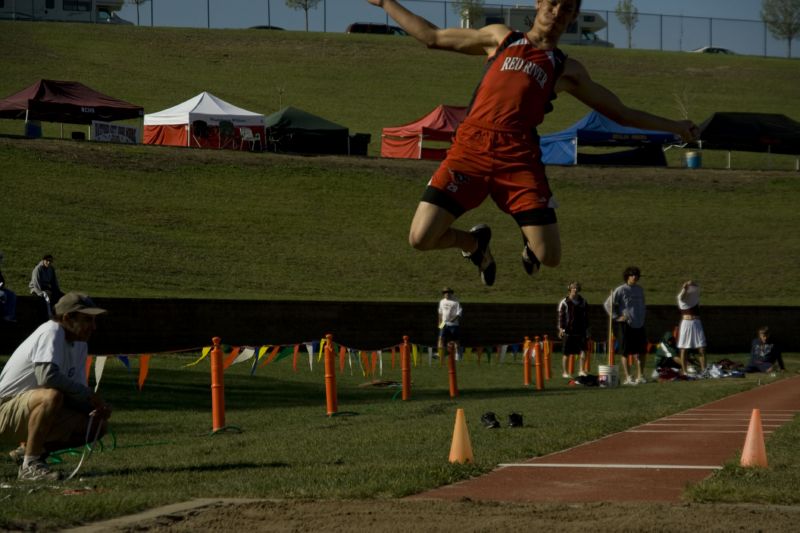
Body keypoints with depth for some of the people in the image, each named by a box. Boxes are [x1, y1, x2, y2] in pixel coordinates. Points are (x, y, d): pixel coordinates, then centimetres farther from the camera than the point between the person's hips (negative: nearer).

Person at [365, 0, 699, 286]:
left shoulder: (567, 70, 18)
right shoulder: (500, 38, 21)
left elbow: (621, 113, 23)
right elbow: (432, 37, 27)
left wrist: (673, 126, 19)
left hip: (518, 157, 0)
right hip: (470, 147, 0)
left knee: (549, 257, -11)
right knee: (420, 239, -13)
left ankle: (530, 242, 29)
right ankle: (474, 242, 22)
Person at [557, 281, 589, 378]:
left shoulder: (583, 302, 11)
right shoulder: (564, 302, 0)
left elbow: (586, 317, 17)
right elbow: (561, 316, -2)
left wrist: (587, 330, 15)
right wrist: (561, 329, -10)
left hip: (580, 330, 3)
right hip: (568, 331, -3)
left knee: (583, 351, -9)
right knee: (566, 353, 3)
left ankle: (581, 370, -2)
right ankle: (565, 372, 11)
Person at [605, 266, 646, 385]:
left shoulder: (640, 289, 13)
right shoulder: (620, 290, -7)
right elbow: (608, 304, -8)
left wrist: (642, 316, 16)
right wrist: (617, 317, -10)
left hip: (639, 325, 6)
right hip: (626, 325, -6)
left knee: (640, 352, 5)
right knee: (625, 352, -2)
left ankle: (639, 376, 12)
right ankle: (627, 377, 0)